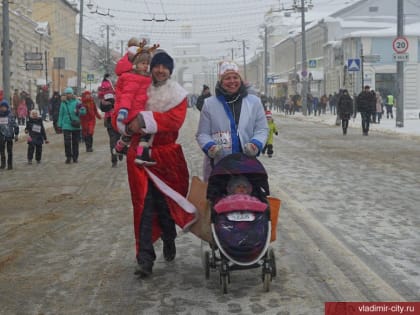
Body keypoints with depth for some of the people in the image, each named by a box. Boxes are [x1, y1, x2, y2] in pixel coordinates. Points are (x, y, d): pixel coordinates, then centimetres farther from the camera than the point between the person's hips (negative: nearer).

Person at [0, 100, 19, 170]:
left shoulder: (11, 115, -3)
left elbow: (15, 126, 0)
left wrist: (16, 134, -3)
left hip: (9, 135, -2)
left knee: (10, 151, 3)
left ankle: (10, 165, 10)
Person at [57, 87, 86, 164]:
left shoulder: (76, 102, -1)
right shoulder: (63, 103, 3)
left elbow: (84, 111, -4)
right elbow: (61, 114, 7)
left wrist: (79, 111, -24)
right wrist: (59, 125, 5)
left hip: (76, 126, 0)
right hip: (66, 126, 0)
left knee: (75, 142, 9)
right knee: (67, 142, -7)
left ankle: (75, 157, 21)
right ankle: (68, 157, 3)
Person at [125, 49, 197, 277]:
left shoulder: (177, 94, 1)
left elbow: (175, 119, -16)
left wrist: (144, 119, -22)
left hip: (166, 156, 0)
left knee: (164, 204, 10)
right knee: (144, 206, -5)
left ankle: (169, 240, 38)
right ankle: (145, 258, -5)